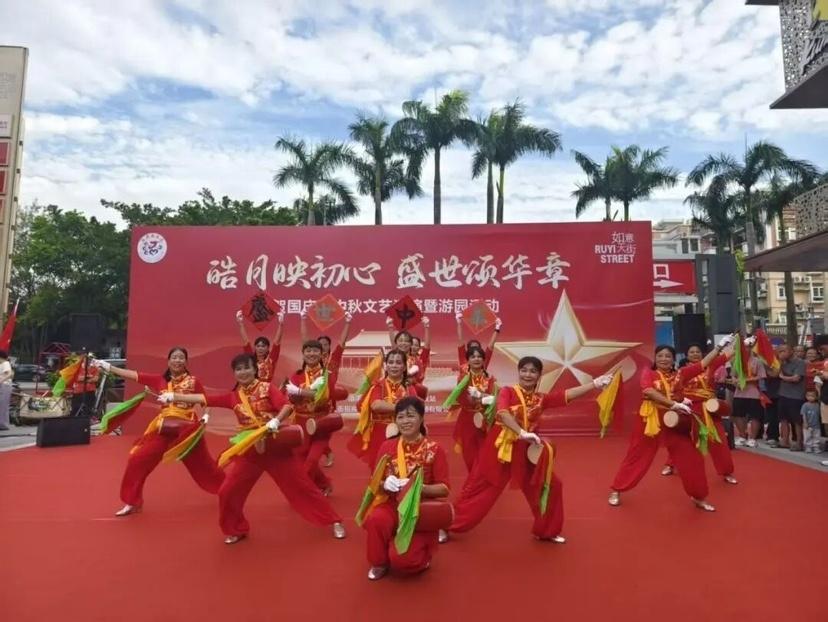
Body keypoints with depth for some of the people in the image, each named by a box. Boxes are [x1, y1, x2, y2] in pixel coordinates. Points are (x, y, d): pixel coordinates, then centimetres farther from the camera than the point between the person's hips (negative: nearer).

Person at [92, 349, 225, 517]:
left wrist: (206, 416, -16)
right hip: (163, 429, 3)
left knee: (203, 464, 9)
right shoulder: (160, 380, 4)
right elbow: (134, 375, 2)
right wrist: (108, 367, -1)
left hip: (187, 428, -2)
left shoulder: (193, 381, -1)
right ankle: (132, 502, 16)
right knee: (138, 460, -3)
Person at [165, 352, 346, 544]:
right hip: (249, 449, 4)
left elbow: (287, 406, -18)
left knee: (301, 485, 0)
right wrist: (172, 396, 2)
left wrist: (276, 421, -36)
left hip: (275, 445, -3)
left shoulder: (267, 388, -6)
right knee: (227, 492, 2)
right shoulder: (232, 397, 4)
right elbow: (203, 398, 4)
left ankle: (334, 521, 12)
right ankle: (236, 530, 28)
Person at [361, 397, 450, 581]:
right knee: (376, 519, -32)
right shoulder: (387, 446, 0)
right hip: (392, 506, 3)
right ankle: (380, 563, 0)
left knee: (401, 559, -22)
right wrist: (385, 484, -19)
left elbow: (444, 489, -8)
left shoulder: (434, 450, -8)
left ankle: (421, 556, 17)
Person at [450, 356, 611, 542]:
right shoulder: (507, 391, -10)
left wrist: (595, 383, -10)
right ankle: (448, 525, 18)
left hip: (525, 451, 5)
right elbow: (503, 413, -28)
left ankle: (546, 531, 30)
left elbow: (568, 394, -4)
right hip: (500, 447, -5)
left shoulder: (541, 399, 4)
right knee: (478, 487, 2)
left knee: (551, 486, 8)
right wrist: (523, 433, -40)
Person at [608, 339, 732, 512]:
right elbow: (649, 391, -24)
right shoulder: (648, 373, -6)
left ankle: (699, 497, 28)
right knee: (636, 457, 3)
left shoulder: (680, 374, 4)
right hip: (650, 420, -3)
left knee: (691, 458, 7)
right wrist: (674, 404, -29)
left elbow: (703, 363, 6)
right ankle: (616, 490, 17)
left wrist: (719, 346, 3)